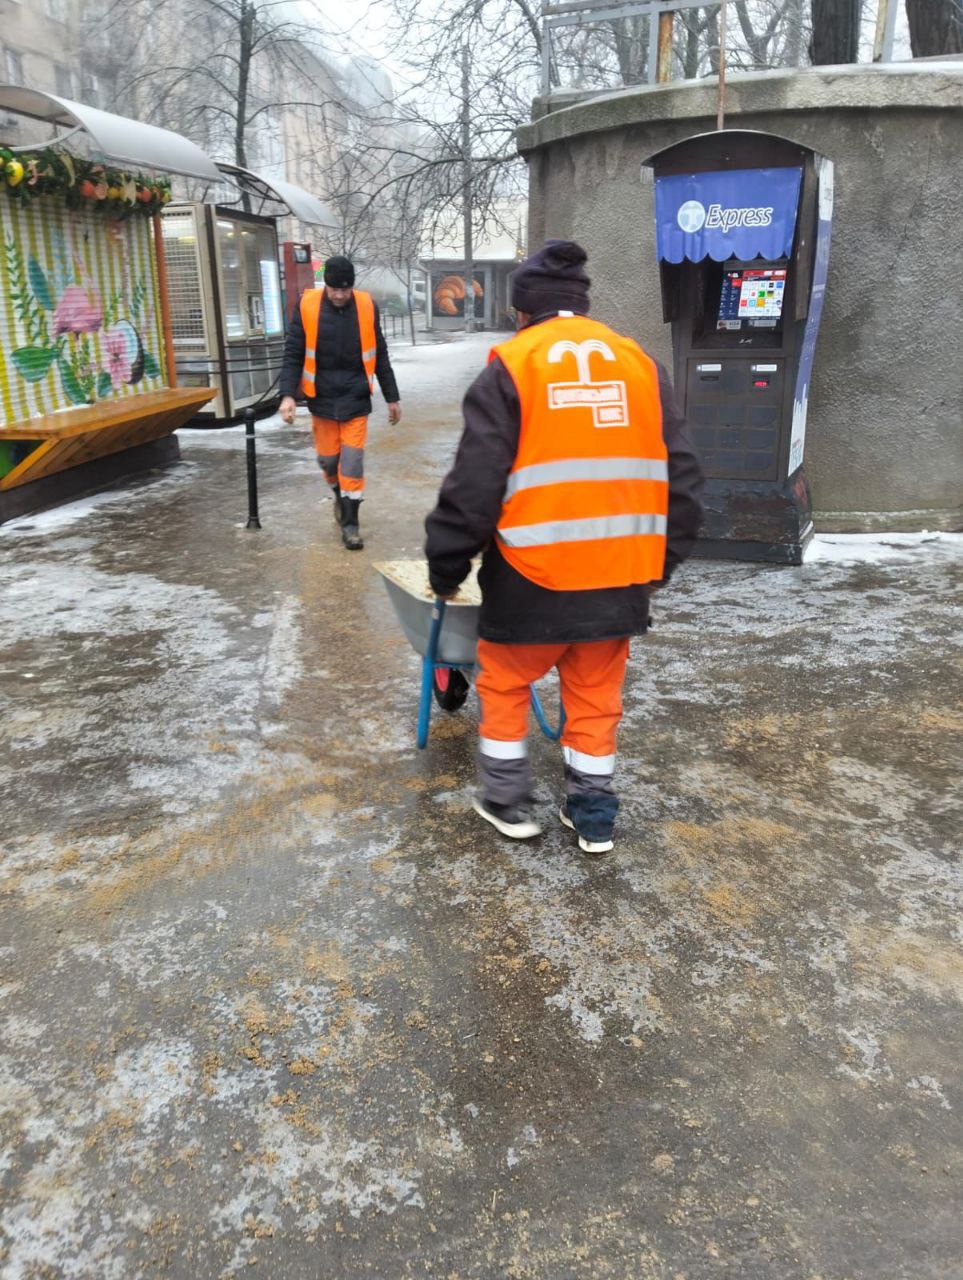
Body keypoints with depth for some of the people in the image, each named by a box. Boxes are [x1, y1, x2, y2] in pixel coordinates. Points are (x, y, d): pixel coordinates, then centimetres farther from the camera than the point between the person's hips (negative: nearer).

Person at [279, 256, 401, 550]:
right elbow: (293, 354, -3)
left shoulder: (367, 306, -4)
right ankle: (339, 496, 40)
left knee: (352, 460, -5)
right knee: (327, 458, 9)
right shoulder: (307, 306, -7)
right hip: (322, 398, 1)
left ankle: (350, 523, 5)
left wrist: (392, 398, 8)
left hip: (356, 398, 0)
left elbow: (379, 355, 5)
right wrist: (287, 394, -16)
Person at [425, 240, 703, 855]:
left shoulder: (510, 368, -4)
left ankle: (508, 801, 27)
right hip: (620, 572, 4)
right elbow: (682, 476, 10)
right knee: (597, 695, 18)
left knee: (505, 682, 18)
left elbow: (475, 483, -9)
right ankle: (594, 814, 27)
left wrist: (446, 566, 1)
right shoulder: (642, 364, 9)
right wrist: (663, 560, 19)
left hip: (534, 573, -4)